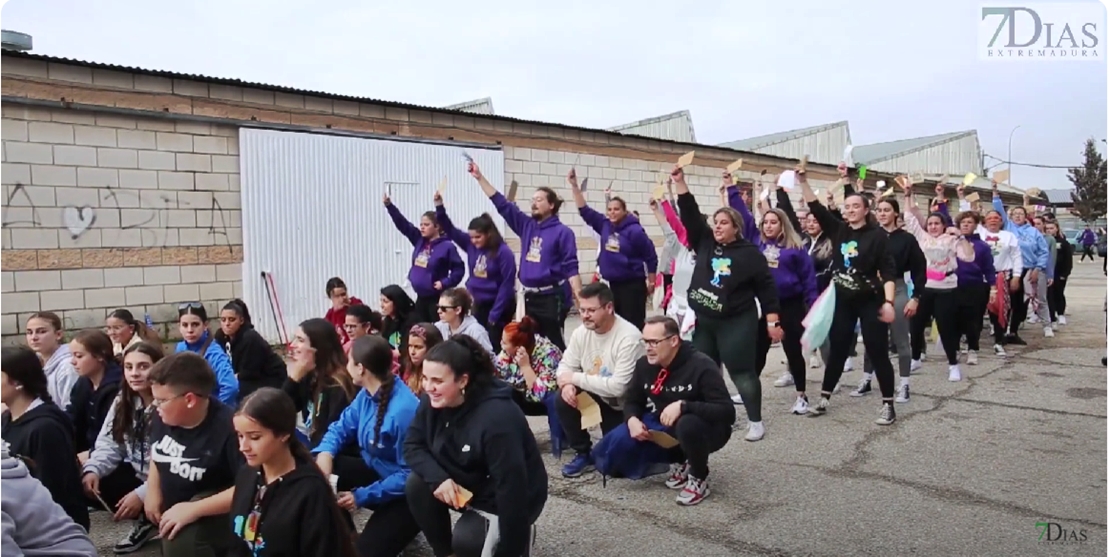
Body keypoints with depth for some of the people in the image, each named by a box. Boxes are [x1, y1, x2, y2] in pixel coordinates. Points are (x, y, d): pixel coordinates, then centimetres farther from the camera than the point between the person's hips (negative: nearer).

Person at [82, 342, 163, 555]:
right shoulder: (123, 401, 4)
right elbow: (108, 443, 3)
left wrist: (142, 493, -29)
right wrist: (92, 469, -17)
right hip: (138, 473, 8)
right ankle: (145, 520, 9)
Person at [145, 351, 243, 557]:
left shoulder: (229, 428, -31)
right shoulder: (163, 418, -6)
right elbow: (156, 452, 17)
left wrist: (193, 509, -35)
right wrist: (153, 491, 2)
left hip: (217, 513, -8)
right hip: (173, 512, 8)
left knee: (181, 539, -34)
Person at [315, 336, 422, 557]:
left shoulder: (404, 410, -30)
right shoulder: (367, 394, -3)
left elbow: (409, 474, -27)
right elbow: (341, 428, 7)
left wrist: (363, 496, -25)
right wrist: (325, 453, -16)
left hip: (405, 493, -8)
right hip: (375, 472, 8)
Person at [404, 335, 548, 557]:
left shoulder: (497, 418, -34)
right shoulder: (432, 401, -13)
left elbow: (512, 486, -32)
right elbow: (413, 445, -6)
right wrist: (439, 478, -26)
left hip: (513, 498, -6)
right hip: (467, 484, 7)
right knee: (416, 485, -16)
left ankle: (521, 535, 4)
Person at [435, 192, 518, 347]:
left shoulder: (503, 252, -16)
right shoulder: (471, 245, 1)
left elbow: (507, 285, -16)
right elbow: (450, 230, 6)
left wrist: (494, 314, -16)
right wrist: (439, 206, -8)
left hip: (500, 306, -6)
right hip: (479, 304, 6)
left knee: (494, 345, -5)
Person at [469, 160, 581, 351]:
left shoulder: (563, 232, -6)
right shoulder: (526, 225, 8)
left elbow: (571, 267, -11)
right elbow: (501, 203, 8)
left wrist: (579, 298, -18)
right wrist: (479, 177, 5)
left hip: (553, 297, -6)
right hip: (530, 297, 6)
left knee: (553, 343, 0)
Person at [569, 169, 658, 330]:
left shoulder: (634, 230, -12)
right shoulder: (605, 225, 3)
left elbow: (651, 257, -6)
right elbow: (585, 210, 7)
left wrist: (651, 283, -1)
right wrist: (574, 185, 0)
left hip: (633, 285, -6)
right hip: (614, 284, 6)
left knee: (634, 325, -5)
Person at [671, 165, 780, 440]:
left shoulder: (750, 252, -7)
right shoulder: (705, 242, 4)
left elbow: (766, 286, -6)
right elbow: (690, 214, -1)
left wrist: (772, 320, -9)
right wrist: (679, 182, -10)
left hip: (736, 323, -5)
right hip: (703, 321, 5)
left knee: (742, 371, -1)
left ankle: (756, 422, 11)